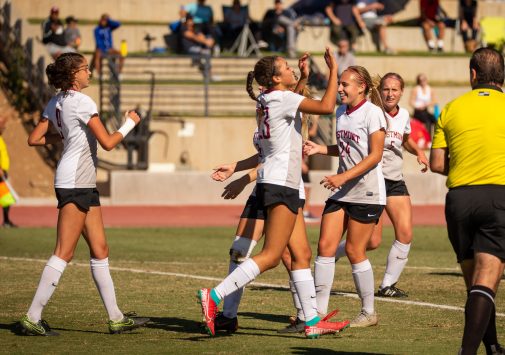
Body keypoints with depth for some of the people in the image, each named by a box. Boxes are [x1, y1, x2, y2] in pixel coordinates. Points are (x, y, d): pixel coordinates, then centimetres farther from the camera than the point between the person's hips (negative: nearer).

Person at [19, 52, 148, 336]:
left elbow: (34, 139, 13)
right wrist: (130, 123, -1)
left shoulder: (56, 103, 12)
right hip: (75, 182, -10)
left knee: (100, 251, 10)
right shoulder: (82, 102, -14)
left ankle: (116, 318, 13)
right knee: (64, 253, -9)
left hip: (85, 184, 10)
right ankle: (33, 317, -8)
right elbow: (108, 142, -16)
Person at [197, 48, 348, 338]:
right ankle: (214, 296, -15)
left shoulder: (269, 100, 13)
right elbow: (327, 107, -22)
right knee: (271, 256, -10)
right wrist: (333, 70, -13)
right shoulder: (283, 99, -13)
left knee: (301, 254, 9)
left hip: (271, 182, 10)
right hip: (281, 186, -10)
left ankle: (313, 320, 10)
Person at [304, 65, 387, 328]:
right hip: (342, 191, 7)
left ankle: (368, 313, 10)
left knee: (354, 251, -3)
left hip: (367, 192, -7)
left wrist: (343, 177, -23)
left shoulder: (372, 113, -12)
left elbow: (375, 155, -16)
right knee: (325, 245, -1)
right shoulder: (341, 112, 12)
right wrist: (318, 149, 7)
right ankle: (319, 310, 2)